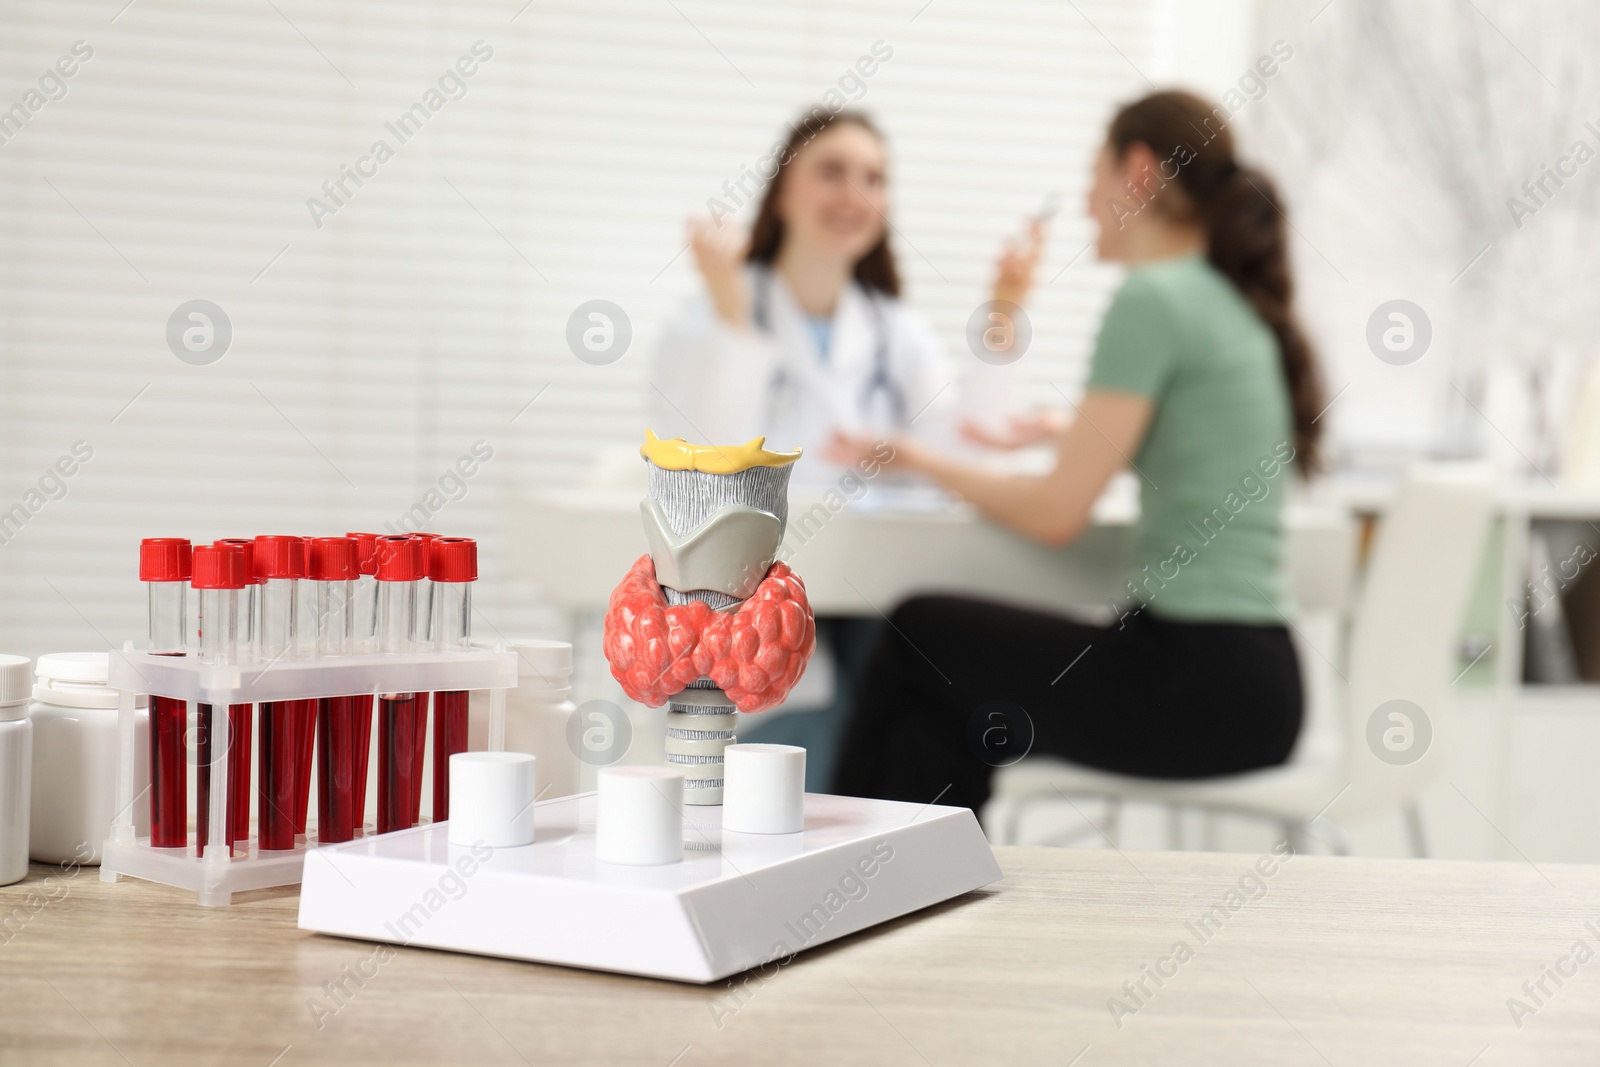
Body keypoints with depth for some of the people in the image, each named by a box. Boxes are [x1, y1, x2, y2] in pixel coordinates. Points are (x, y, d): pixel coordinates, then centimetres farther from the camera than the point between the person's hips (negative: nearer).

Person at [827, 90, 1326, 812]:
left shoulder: (1152, 299, -13)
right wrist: (1069, 432, 41)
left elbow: (1059, 514, -14)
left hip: (1200, 684, -8)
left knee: (918, 634, 12)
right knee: (940, 726, 16)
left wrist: (918, 459, 1)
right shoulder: (1239, 306, 14)